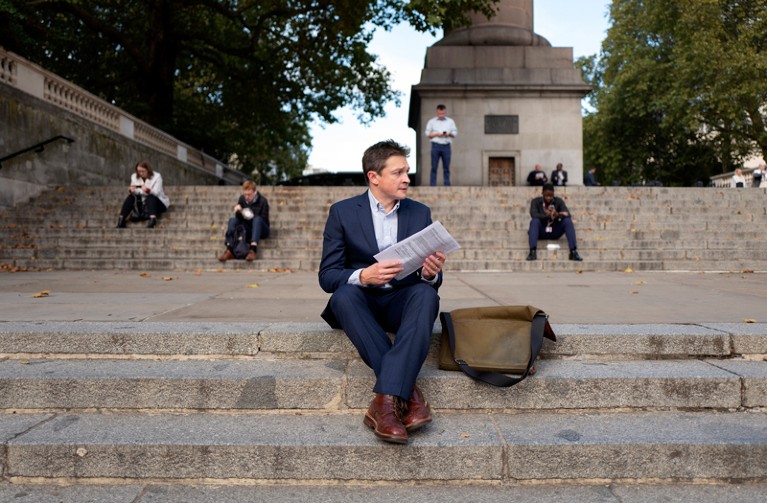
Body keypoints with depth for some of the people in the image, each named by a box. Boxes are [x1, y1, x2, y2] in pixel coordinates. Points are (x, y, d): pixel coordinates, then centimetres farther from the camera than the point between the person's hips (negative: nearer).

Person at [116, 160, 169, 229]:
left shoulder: (157, 176, -9)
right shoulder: (134, 176, 3)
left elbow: (156, 192, -22)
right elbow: (132, 191, -8)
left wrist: (148, 190, -43)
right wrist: (131, 190, -32)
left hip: (157, 203, -4)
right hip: (142, 204, 4)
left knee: (151, 197, -33)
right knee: (131, 197, -20)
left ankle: (153, 218, -56)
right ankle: (122, 219, -30)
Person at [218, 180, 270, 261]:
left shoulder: (263, 201, -10)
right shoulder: (242, 199, 1)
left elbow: (264, 220, -12)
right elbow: (239, 218, 5)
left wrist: (253, 217, -29)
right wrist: (238, 212, -18)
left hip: (260, 229, -4)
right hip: (246, 229, 4)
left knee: (257, 219, -35)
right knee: (232, 220, -21)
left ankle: (253, 249, -53)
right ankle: (229, 250, -38)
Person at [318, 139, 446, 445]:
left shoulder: (420, 213, 8)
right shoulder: (343, 212, 0)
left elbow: (431, 281, 7)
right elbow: (327, 276, -6)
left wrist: (431, 274, -20)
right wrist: (363, 276, -28)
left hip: (402, 302, 2)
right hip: (361, 301, -1)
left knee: (426, 294, -31)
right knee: (343, 295, -35)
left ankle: (386, 401, -40)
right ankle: (408, 393, -35)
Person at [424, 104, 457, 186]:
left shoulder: (450, 121, 14)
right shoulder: (432, 121, 9)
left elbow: (455, 133, 13)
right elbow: (428, 134, 6)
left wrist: (449, 134, -8)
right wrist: (437, 134, -9)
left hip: (446, 146, 1)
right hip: (436, 145, -1)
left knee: (446, 167, 1)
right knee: (434, 167, -4)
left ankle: (447, 185, 5)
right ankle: (433, 185, -2)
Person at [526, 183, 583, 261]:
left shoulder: (559, 201, 2)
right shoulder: (535, 201, -2)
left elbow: (567, 214, -14)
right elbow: (534, 215, -21)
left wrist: (558, 215, -36)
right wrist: (547, 216, -36)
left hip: (555, 232, 2)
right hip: (541, 232, -2)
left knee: (568, 220, -23)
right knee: (535, 221, -32)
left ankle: (573, 251, -32)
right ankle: (533, 251, -44)